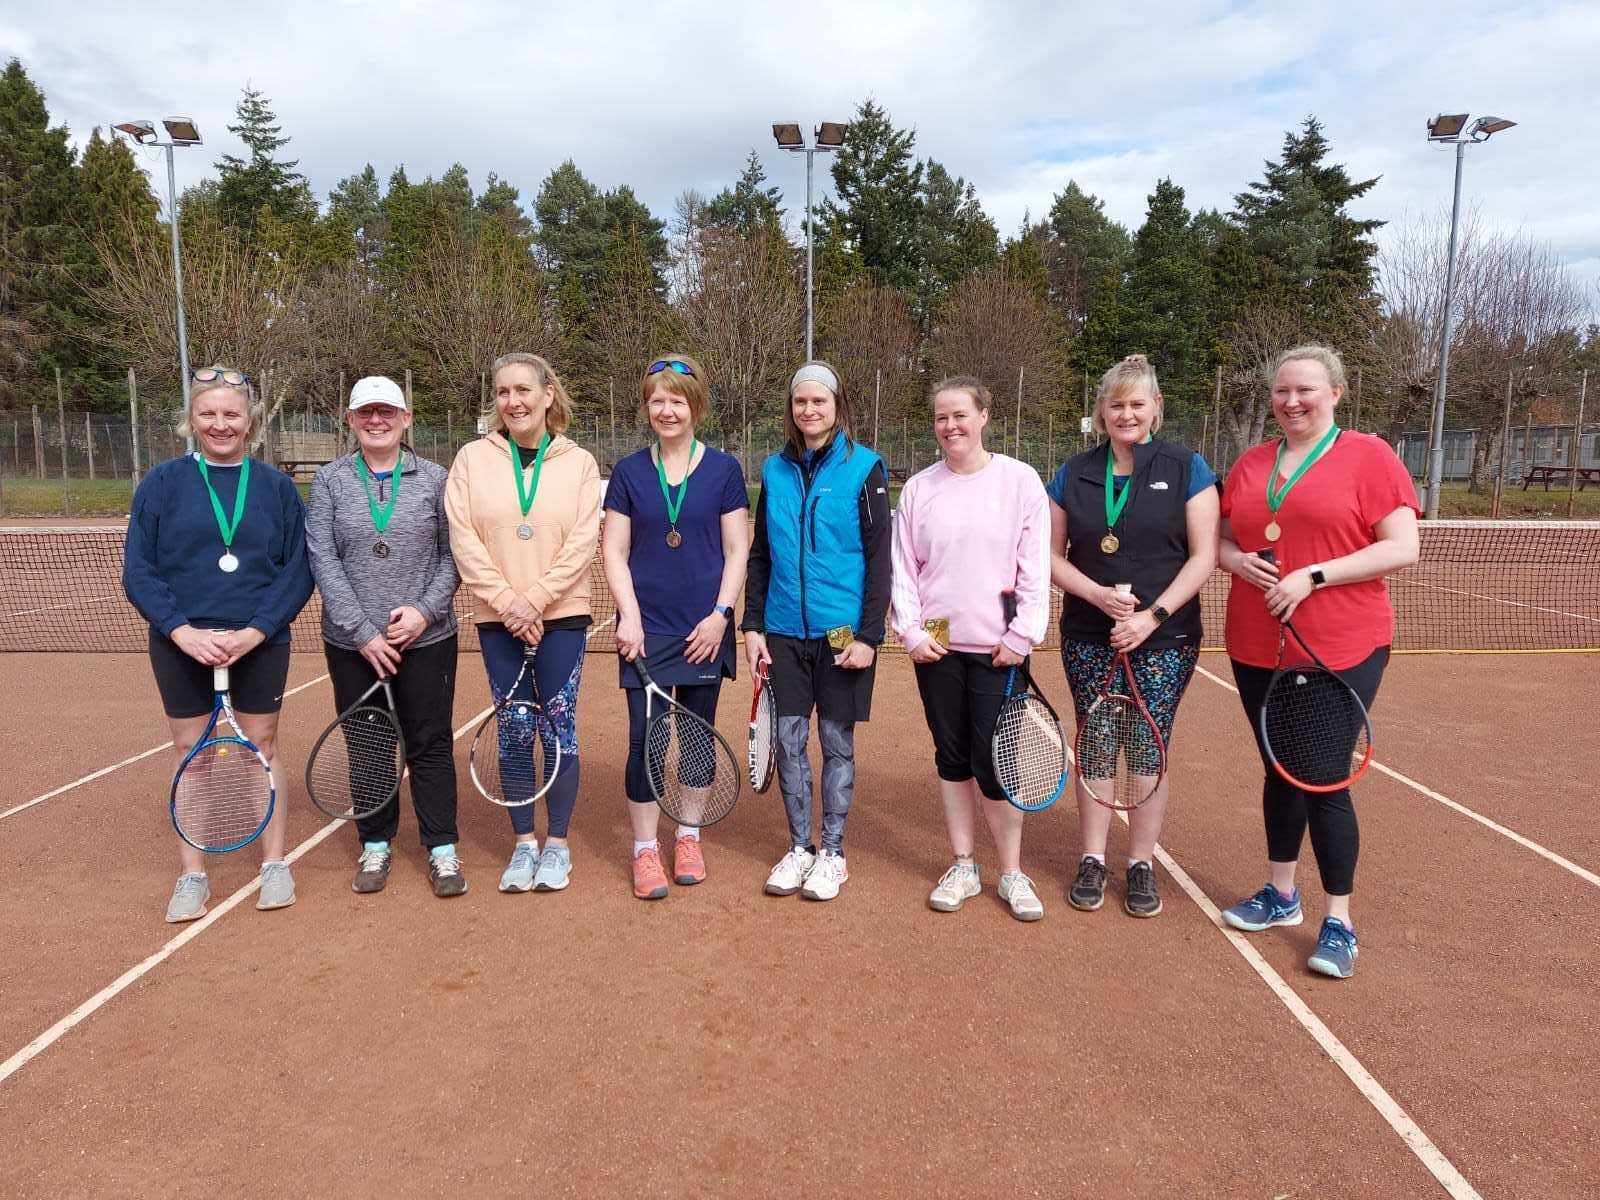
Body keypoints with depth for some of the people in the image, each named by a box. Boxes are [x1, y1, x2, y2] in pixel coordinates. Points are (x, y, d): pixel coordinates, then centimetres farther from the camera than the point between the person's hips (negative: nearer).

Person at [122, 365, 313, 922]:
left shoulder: (276, 486, 1)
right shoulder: (163, 483, 0)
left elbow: (298, 571, -3)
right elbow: (138, 571, -2)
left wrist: (255, 631, -15)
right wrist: (182, 631, -16)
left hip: (261, 644, 0)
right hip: (182, 645, 0)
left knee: (262, 750, 8)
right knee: (191, 753, 8)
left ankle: (274, 864, 22)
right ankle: (192, 876, 20)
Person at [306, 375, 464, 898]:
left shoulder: (434, 478, 2)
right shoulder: (329, 481, 2)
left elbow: (451, 555, 1)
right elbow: (323, 561, -5)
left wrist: (425, 609, -14)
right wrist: (363, 631, -12)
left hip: (427, 639, -1)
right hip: (352, 643, 1)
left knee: (431, 744, 4)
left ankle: (442, 849, 15)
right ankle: (375, 845, 26)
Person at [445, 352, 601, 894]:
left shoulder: (579, 462, 1)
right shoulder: (473, 458, 4)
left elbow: (581, 545, -5)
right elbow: (463, 539, -3)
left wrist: (534, 600, -14)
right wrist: (505, 600, -13)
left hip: (561, 616, -1)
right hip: (498, 620, 1)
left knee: (558, 728, 1)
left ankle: (557, 843, 16)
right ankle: (524, 842, 21)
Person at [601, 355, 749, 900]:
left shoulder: (723, 469, 2)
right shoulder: (629, 472, 4)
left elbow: (737, 551, 1)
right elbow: (614, 551, 3)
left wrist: (720, 614, -8)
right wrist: (629, 616, -8)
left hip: (704, 630, 0)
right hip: (646, 629, 0)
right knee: (645, 739, -3)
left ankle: (688, 836, 27)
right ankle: (645, 849, 12)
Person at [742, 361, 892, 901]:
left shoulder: (863, 468, -5)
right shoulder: (775, 471, 7)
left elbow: (880, 559, -7)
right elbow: (759, 557, 11)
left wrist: (869, 634, -12)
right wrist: (753, 625, 4)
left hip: (842, 632, -3)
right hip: (785, 632, 4)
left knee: (837, 742, 7)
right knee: (789, 740, 7)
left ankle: (832, 852, 21)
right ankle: (799, 847, 24)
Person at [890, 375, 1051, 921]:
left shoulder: (1020, 480, -2)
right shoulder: (919, 487, 6)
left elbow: (1036, 566, -4)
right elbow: (903, 568, 6)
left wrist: (1022, 635, -10)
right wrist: (911, 631, -4)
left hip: (998, 647, -3)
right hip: (935, 646, 3)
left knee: (994, 762, -2)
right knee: (951, 758, 10)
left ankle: (1012, 872, 15)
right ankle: (963, 866, 23)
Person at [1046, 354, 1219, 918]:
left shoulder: (1186, 468, -1)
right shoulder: (1073, 473, 6)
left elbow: (1204, 555, -5)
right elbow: (1052, 556, 6)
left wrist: (1153, 615, -15)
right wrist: (1098, 594, -11)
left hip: (1164, 639, -2)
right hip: (1089, 638, 2)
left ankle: (1142, 865, 17)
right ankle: (1092, 861, 18)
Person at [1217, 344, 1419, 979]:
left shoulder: (1369, 455, -5)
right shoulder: (1250, 463, 9)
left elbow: (1402, 547, -10)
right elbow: (1221, 541, 15)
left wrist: (1314, 576, -19)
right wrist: (1240, 562, -8)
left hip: (1341, 650, -5)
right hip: (1257, 648, 5)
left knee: (1324, 778, -1)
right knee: (1280, 771, 15)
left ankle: (1339, 922, 15)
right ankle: (1280, 893, 31)